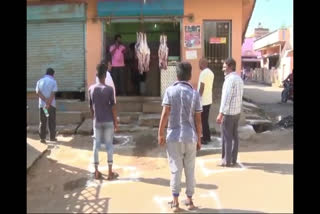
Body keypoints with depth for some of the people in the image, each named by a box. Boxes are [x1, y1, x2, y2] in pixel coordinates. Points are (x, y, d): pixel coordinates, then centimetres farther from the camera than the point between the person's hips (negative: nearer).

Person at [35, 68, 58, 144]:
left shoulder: (40, 81, 6)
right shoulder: (53, 81, -5)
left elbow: (38, 92, -5)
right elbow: (53, 94, -14)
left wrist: (45, 100, -12)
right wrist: (48, 103, -16)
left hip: (42, 104, 3)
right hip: (51, 104, -3)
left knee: (42, 122, 8)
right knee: (52, 121, 8)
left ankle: (42, 138, 5)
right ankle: (52, 137, 12)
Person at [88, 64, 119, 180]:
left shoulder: (91, 89, -1)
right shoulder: (109, 89, -12)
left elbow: (91, 107, 6)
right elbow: (113, 107, -10)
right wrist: (116, 122, -1)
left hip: (97, 122, 3)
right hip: (108, 121, -3)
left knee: (96, 145, 8)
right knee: (109, 146, 4)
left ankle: (96, 172, 13)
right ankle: (110, 172, 8)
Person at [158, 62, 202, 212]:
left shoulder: (170, 91, -5)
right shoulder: (195, 93, -1)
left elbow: (165, 114, -10)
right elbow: (198, 119, 0)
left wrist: (160, 134, -3)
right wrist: (199, 138, 9)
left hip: (174, 136, -1)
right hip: (190, 137, 1)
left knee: (175, 169, 6)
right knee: (190, 169, 13)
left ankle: (175, 201, 8)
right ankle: (189, 199, 21)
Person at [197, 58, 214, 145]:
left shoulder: (203, 73, -18)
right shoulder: (211, 72, 11)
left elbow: (201, 88, -20)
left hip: (203, 101, -9)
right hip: (208, 100, 9)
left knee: (203, 120, -1)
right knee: (205, 119, 17)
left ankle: (205, 139, 5)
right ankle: (207, 137, 23)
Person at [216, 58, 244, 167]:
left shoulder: (230, 79, -17)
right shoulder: (239, 78, 12)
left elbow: (226, 98, -21)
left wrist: (220, 114, -20)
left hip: (228, 112, -9)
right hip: (237, 111, 9)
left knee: (226, 137, 0)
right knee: (234, 136, 12)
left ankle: (227, 160, 6)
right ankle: (233, 159, 19)